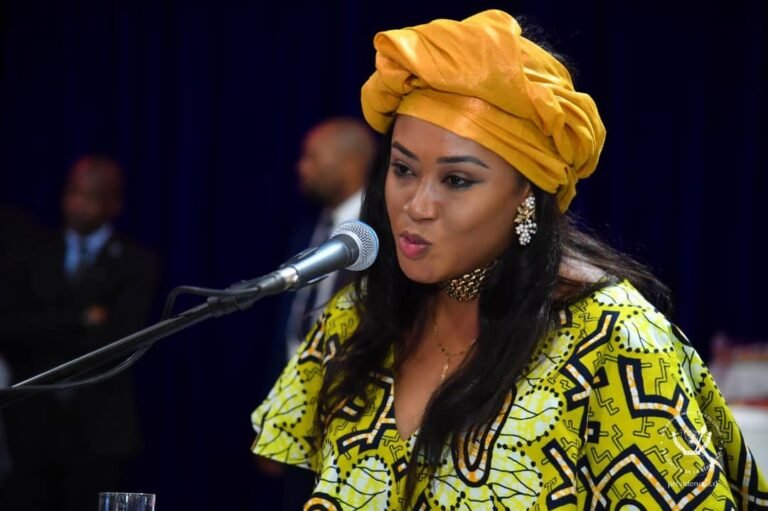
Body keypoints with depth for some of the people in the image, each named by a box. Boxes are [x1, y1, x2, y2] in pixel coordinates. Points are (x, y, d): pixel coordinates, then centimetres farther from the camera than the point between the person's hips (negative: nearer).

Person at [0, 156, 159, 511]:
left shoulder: (136, 263, 2)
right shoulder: (38, 257, 12)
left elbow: (118, 338, -10)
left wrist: (46, 336, -7)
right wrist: (79, 320, -12)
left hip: (98, 427, -3)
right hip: (34, 422, 3)